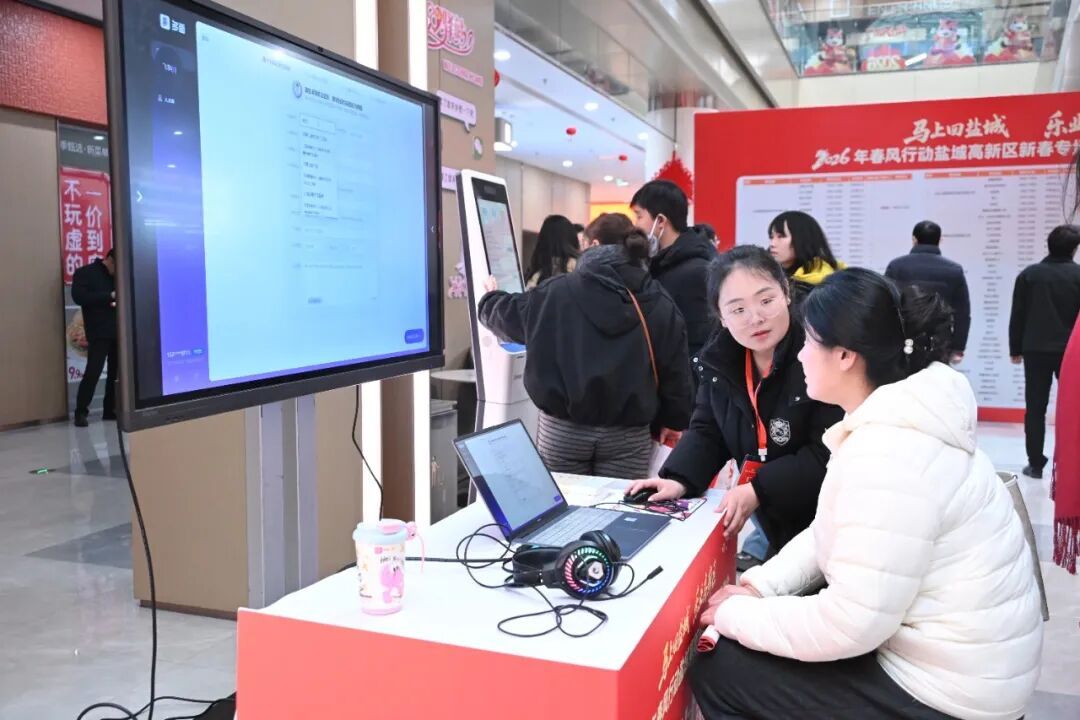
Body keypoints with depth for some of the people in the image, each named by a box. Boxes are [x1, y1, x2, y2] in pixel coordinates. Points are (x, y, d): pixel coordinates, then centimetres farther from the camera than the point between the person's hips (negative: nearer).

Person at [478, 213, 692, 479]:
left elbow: (510, 315, 11)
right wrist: (671, 420, 17)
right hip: (627, 435, 1)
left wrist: (490, 298, 33)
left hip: (563, 429, -1)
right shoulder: (661, 304, 1)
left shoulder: (558, 292, -3)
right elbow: (676, 373, 3)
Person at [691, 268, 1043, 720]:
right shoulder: (893, 420, 2)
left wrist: (736, 614, -15)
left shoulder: (887, 454, -29)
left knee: (718, 667, -6)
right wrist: (762, 586, -1)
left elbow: (850, 626, -28)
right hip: (928, 649, 9)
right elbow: (827, 533, 12)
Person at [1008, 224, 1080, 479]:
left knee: (1035, 409, 5)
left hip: (1036, 350, 1)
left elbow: (1017, 316, 2)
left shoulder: (1029, 275, 0)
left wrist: (1015, 349, 10)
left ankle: (1036, 464, 6)